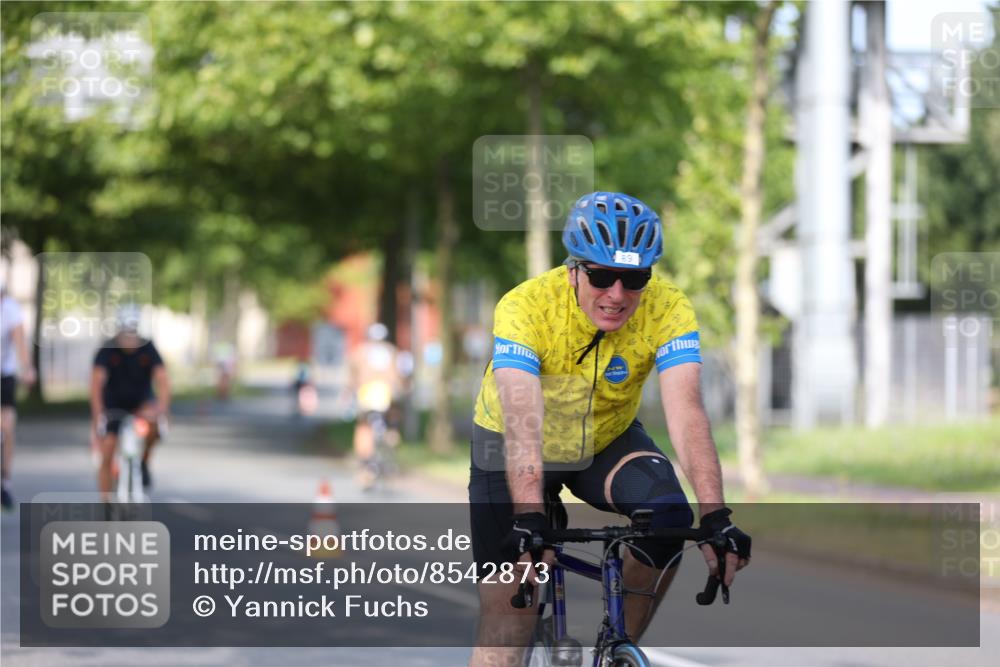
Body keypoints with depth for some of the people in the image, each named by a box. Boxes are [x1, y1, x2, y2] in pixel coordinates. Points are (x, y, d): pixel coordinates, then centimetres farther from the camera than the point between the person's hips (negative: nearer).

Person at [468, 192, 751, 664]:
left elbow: (685, 412, -35)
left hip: (607, 442, 2)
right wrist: (528, 519, -55)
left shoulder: (668, 309, -25)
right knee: (506, 616, -12)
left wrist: (715, 516, -48)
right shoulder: (525, 306, -31)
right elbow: (522, 422, -41)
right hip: (514, 449, -2)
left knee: (669, 517, -28)